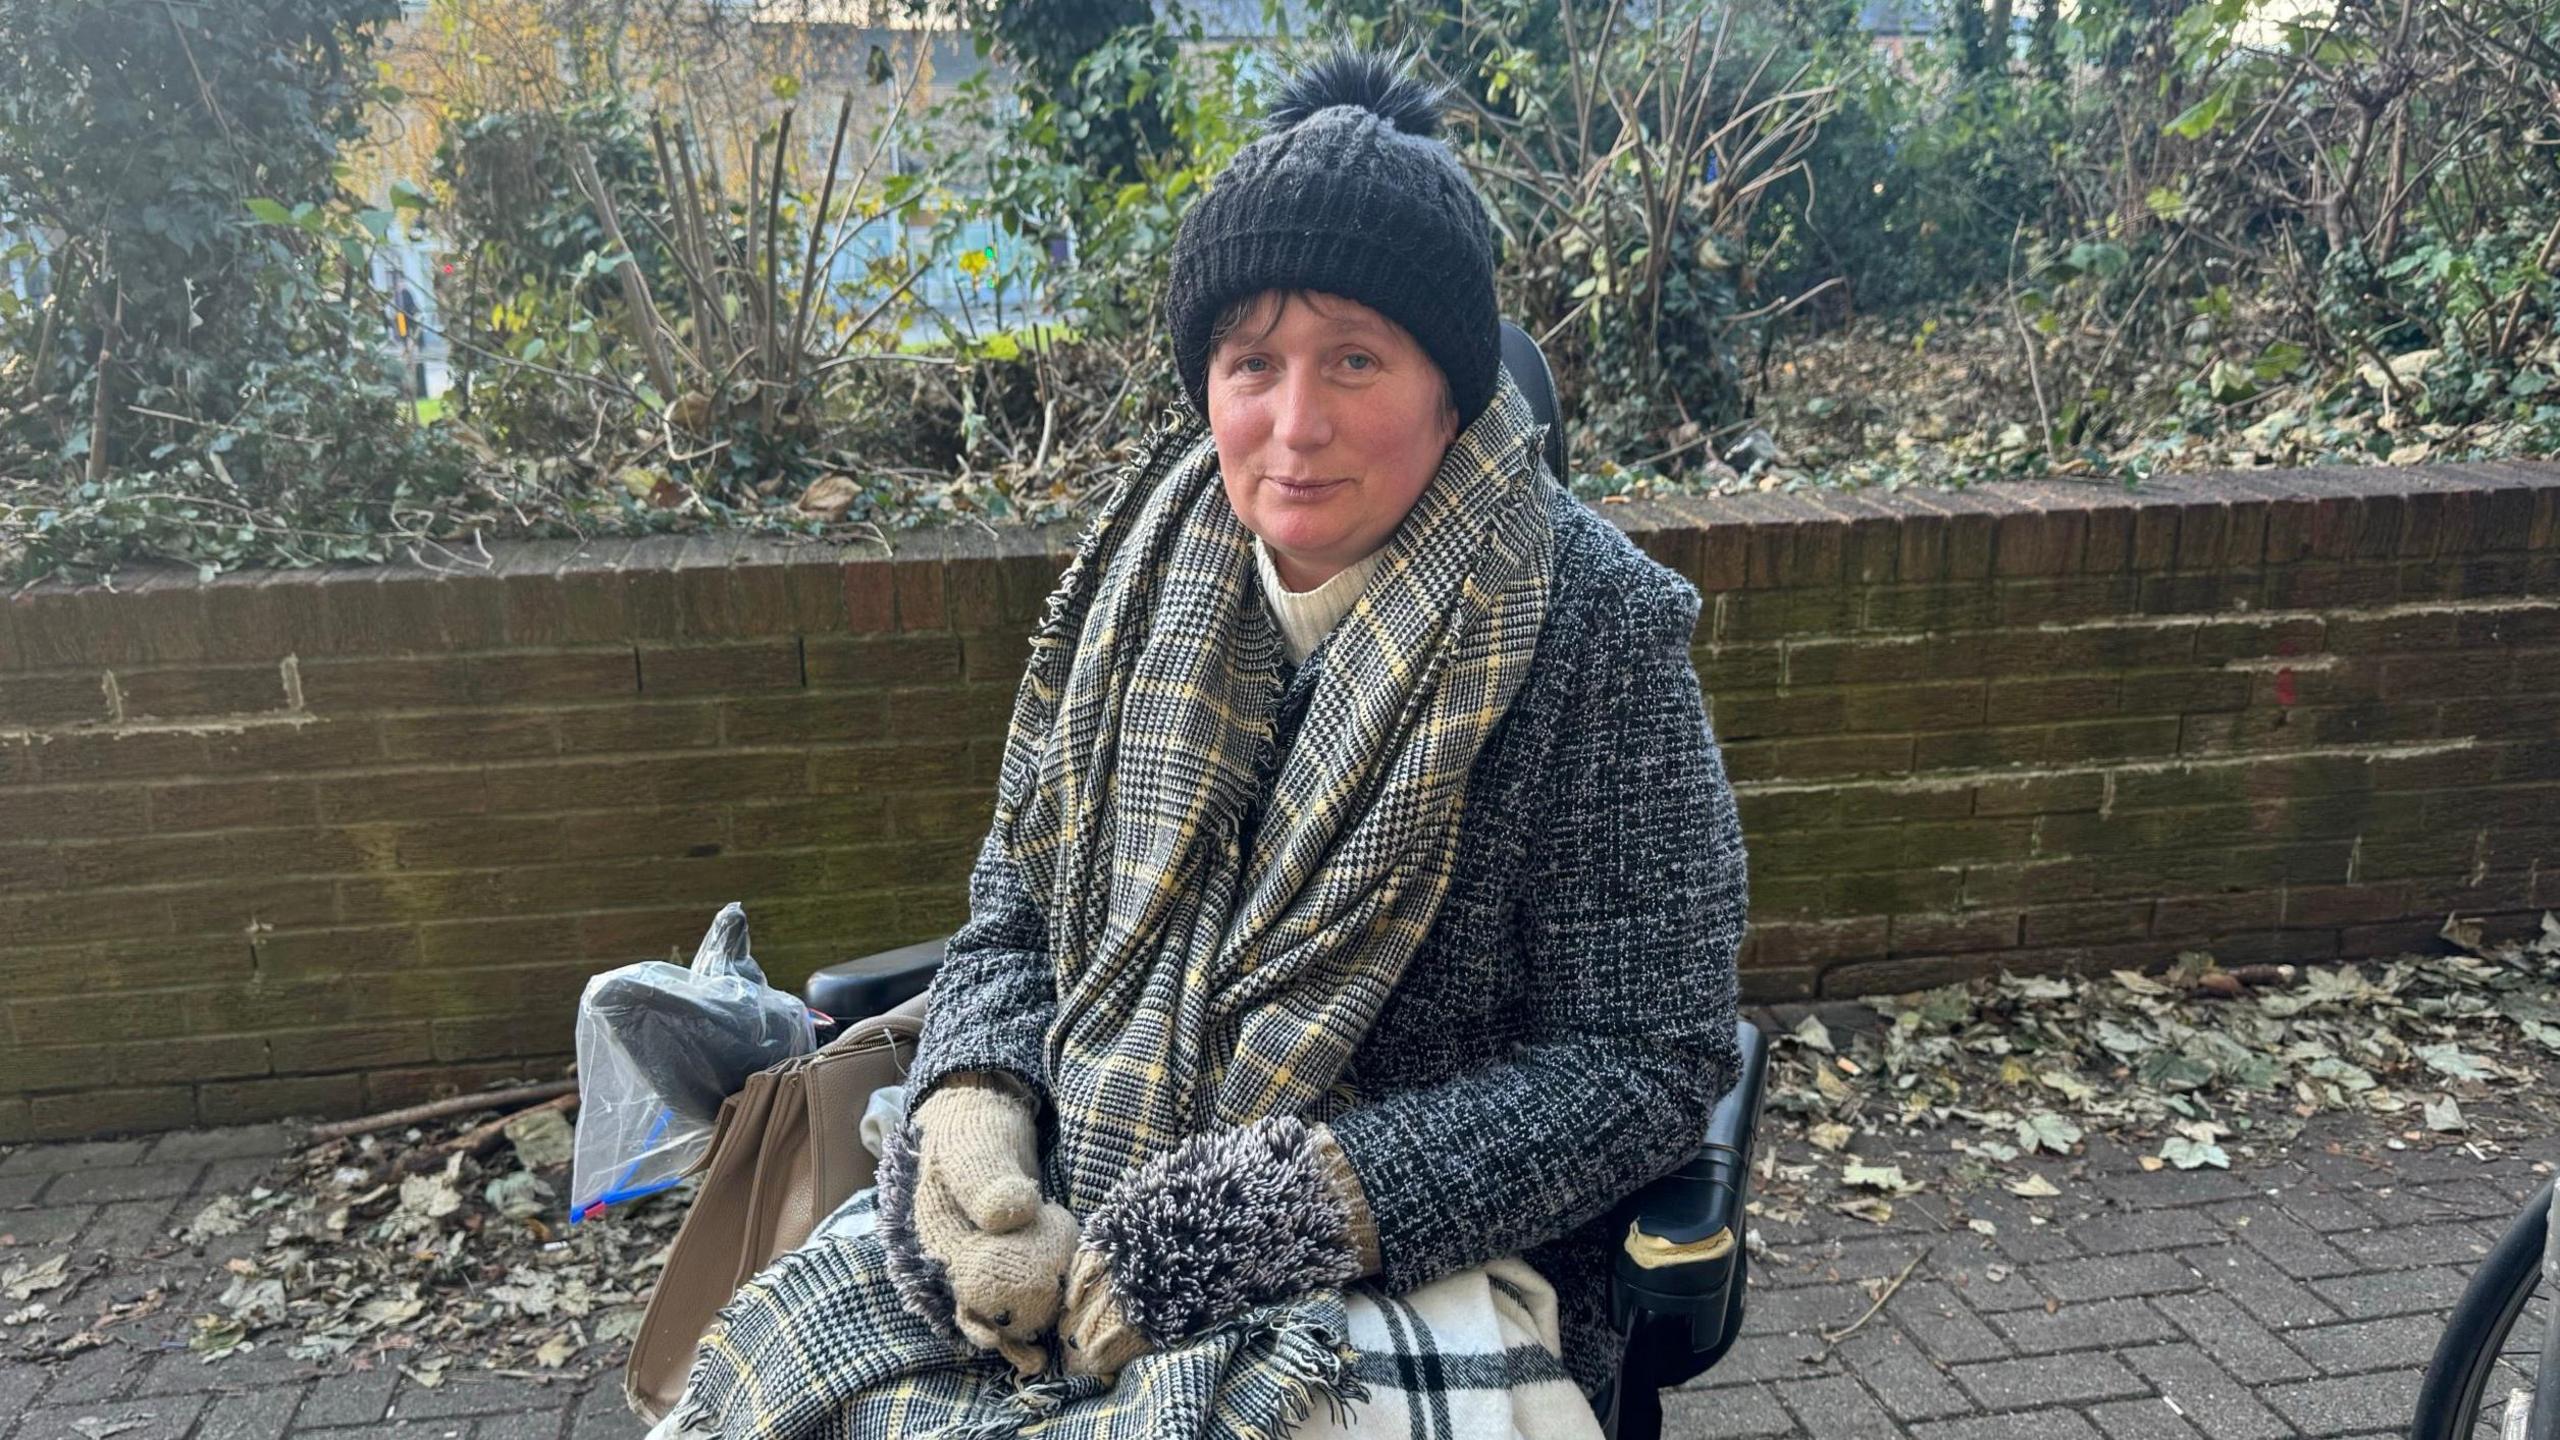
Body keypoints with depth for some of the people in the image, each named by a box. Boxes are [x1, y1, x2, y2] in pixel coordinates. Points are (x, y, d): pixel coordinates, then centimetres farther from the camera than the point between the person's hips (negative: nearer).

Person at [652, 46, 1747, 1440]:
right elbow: (1018, 908, 9)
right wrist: (972, 1121, -12)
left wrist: (1270, 1220, -20)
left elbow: (1646, 1060, -12)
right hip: (1065, 1220, 4)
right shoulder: (1149, 579, 2)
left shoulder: (1594, 631, -12)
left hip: (1412, 1263, -3)